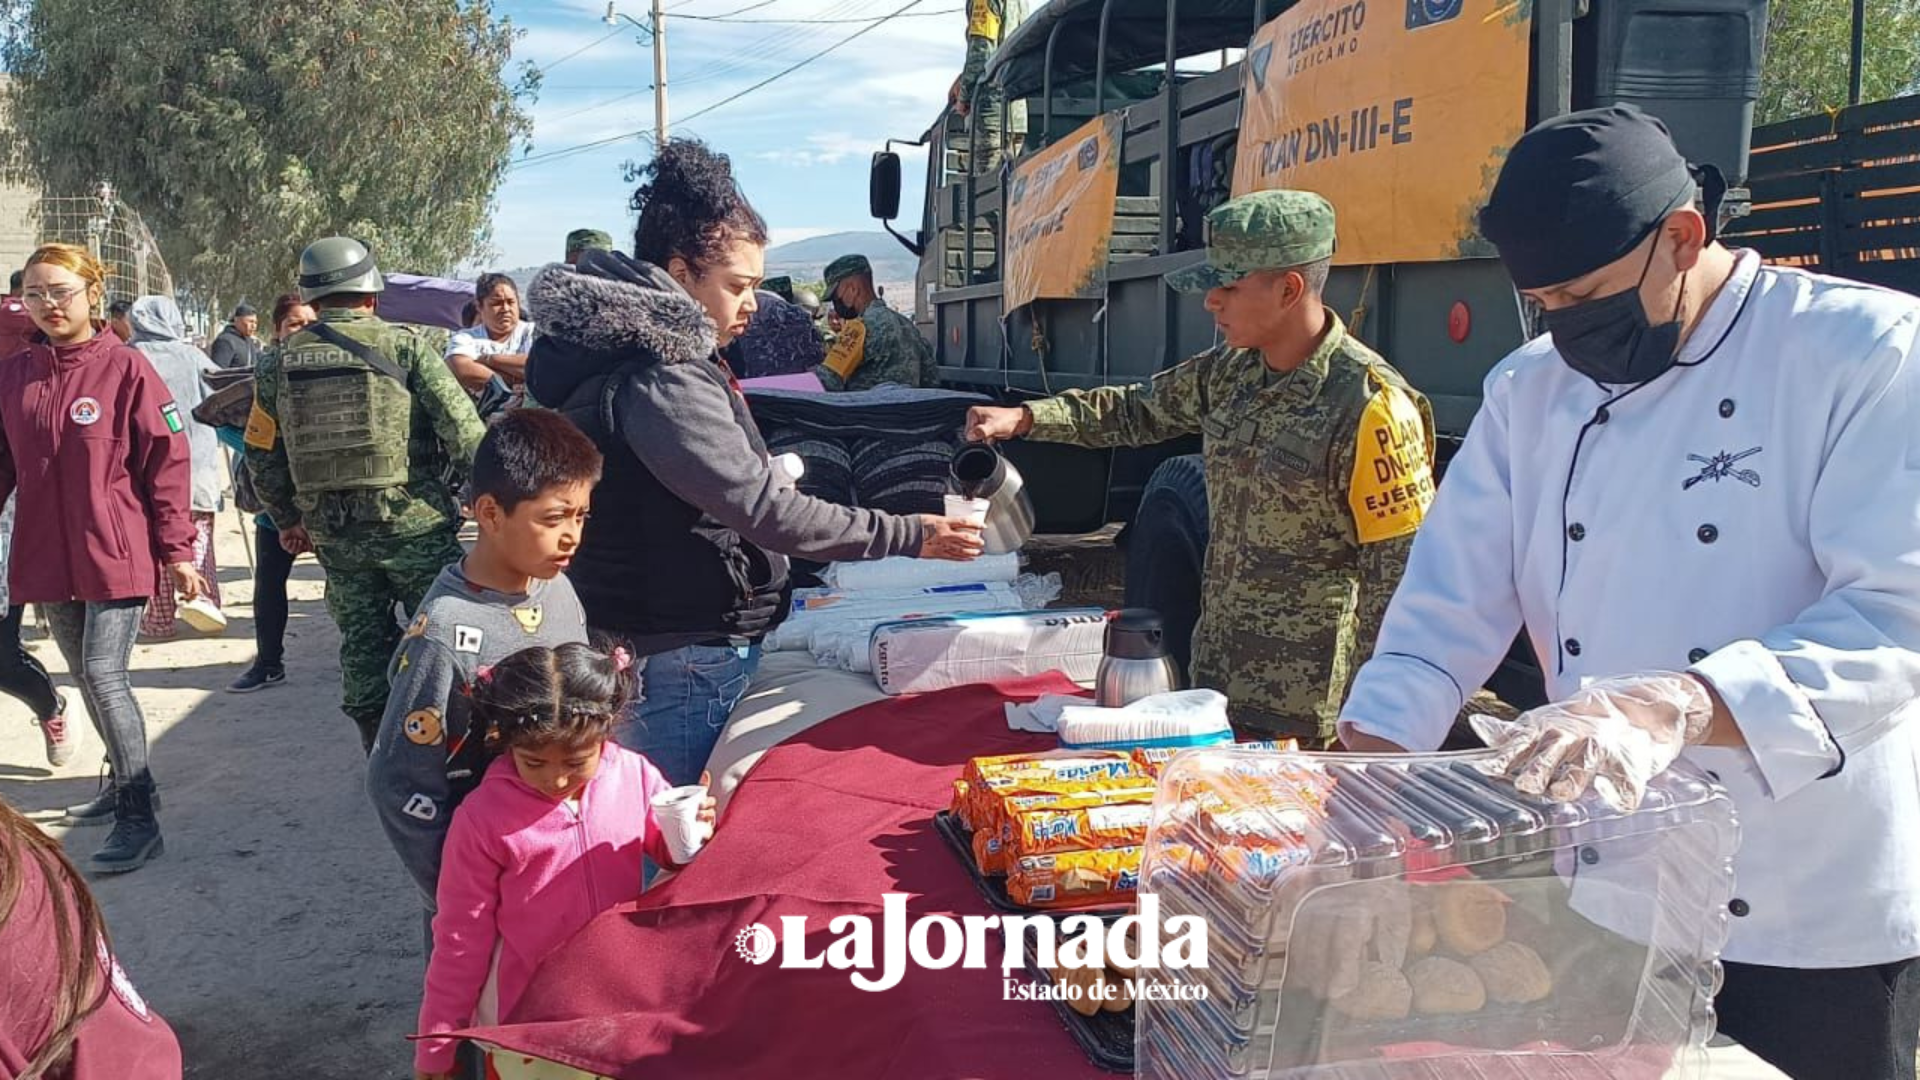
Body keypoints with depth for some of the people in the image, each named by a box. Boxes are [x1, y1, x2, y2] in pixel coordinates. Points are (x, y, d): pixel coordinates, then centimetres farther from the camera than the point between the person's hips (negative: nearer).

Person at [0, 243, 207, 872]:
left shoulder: (125, 368, -8)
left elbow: (167, 463, -8)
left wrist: (178, 551, -10)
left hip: (115, 554, -5)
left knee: (104, 677, -10)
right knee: (88, 679, 15)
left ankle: (139, 817, -4)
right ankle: (124, 780, 33)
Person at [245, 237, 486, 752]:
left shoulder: (281, 361, 6)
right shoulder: (403, 344, -6)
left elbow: (262, 454, 11)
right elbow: (462, 428, -11)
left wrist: (288, 518, 23)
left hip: (332, 531, 4)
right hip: (413, 521, -4)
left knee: (362, 646, 14)